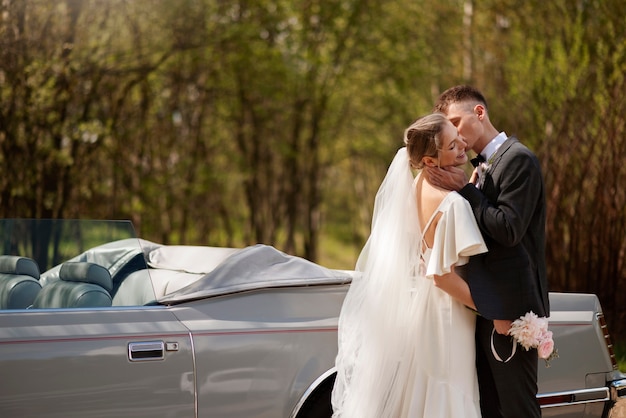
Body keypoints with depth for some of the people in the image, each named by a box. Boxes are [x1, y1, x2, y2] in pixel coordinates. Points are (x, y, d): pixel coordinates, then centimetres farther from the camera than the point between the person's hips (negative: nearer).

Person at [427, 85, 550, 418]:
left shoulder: (518, 158, -9)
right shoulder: (484, 167, 18)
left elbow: (508, 229, -18)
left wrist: (464, 190, -14)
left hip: (509, 308, -9)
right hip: (484, 308, 9)